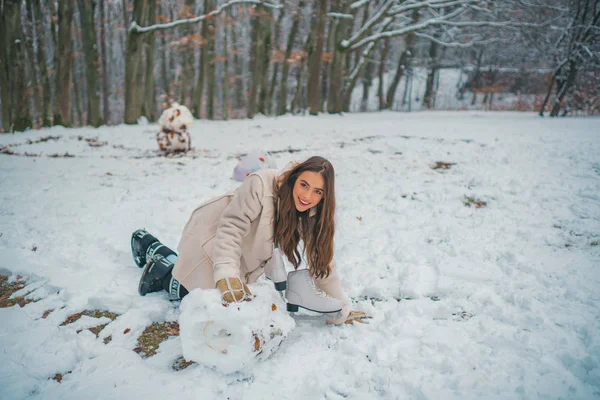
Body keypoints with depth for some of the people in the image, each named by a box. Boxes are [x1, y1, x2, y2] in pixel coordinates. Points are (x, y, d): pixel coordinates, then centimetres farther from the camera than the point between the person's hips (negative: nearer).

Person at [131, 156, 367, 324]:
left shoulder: (314, 215, -13)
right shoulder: (262, 184, -32)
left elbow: (322, 262, -10)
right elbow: (231, 228, -33)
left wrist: (341, 312, -11)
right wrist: (227, 275, -45)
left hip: (244, 257, 6)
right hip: (211, 236, -6)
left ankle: (151, 248, 34)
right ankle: (164, 272, 12)